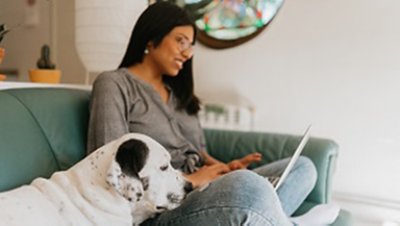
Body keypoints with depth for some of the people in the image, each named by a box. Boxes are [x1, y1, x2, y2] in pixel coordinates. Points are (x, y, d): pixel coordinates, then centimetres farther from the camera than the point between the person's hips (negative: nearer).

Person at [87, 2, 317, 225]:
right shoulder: (114, 85, -1)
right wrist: (188, 179, -14)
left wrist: (222, 168, 0)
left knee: (302, 167, -7)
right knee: (250, 185, -37)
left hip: (200, 192, 8)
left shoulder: (177, 92, 23)